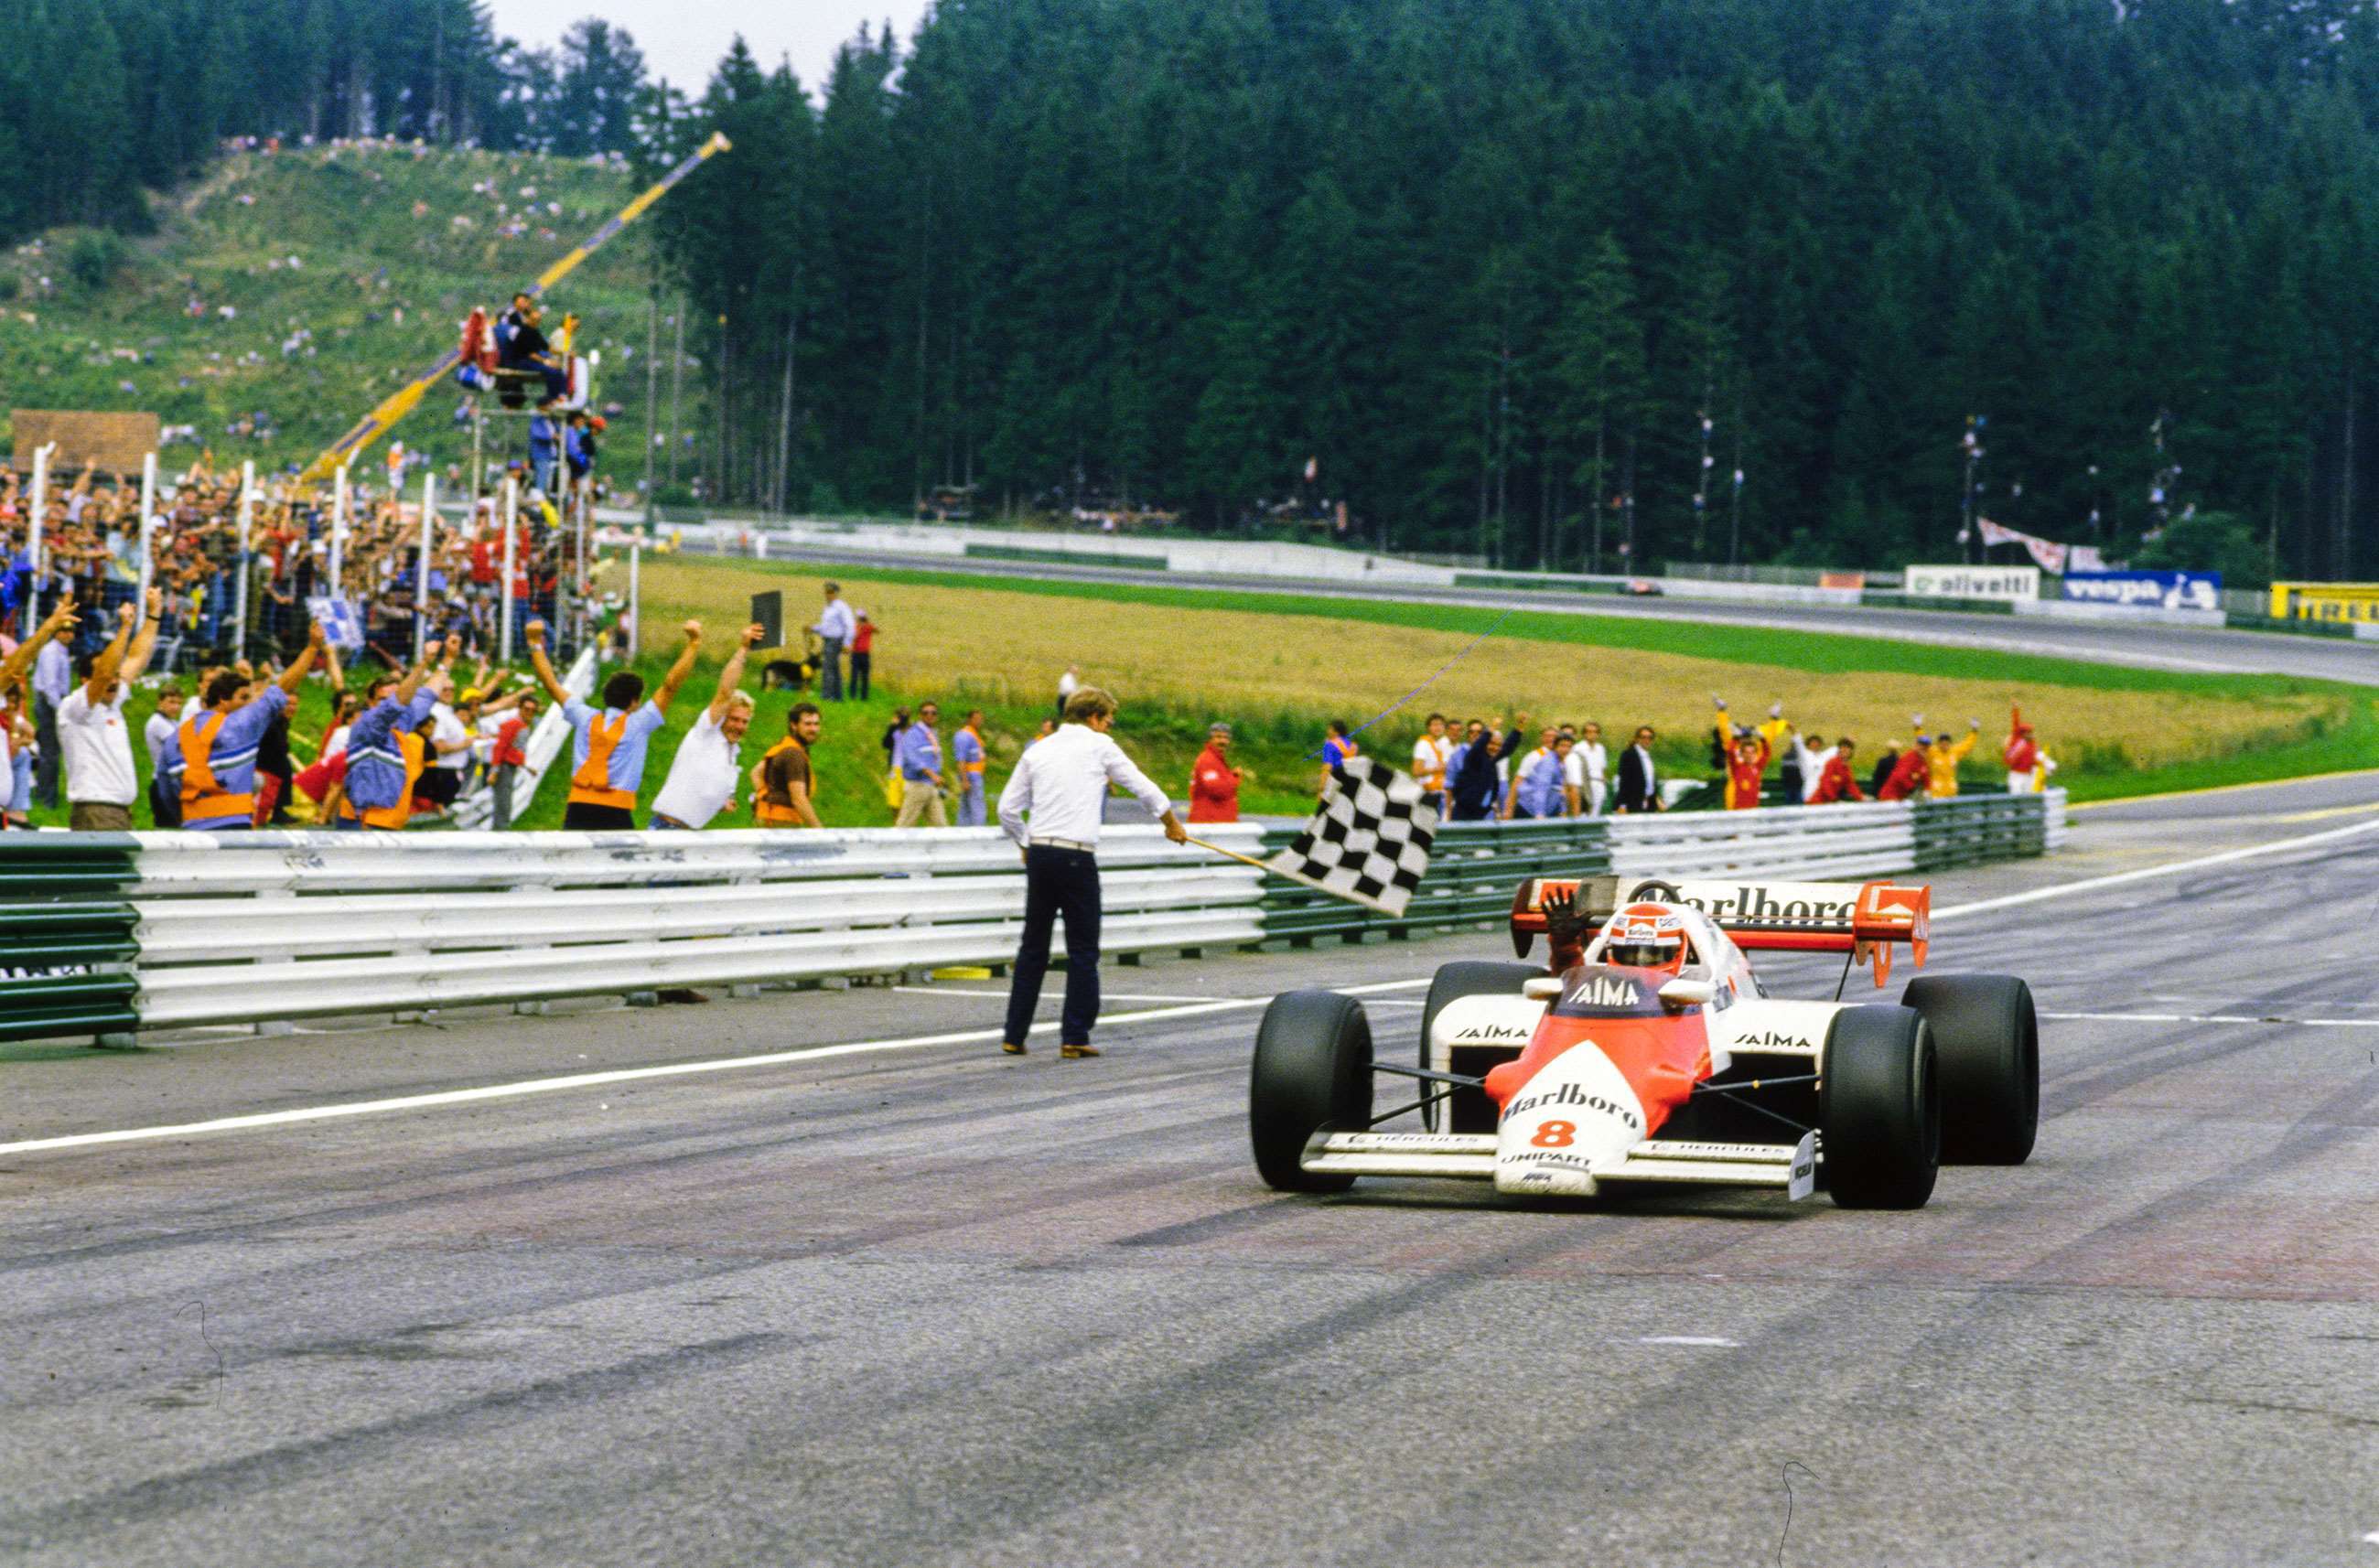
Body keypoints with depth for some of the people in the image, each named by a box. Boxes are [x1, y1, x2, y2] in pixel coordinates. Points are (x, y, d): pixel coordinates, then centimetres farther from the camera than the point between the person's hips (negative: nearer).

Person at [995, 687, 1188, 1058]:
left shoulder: (1037, 751, 14)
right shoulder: (1099, 746, 2)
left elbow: (1007, 808, 12)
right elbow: (1143, 787, 9)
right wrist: (1173, 825, 24)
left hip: (1039, 853, 5)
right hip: (1077, 857, -5)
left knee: (1032, 948, 11)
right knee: (1083, 951, 2)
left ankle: (1015, 1035, 10)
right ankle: (1075, 1037, 0)